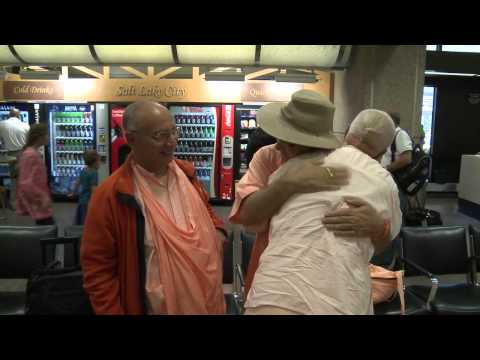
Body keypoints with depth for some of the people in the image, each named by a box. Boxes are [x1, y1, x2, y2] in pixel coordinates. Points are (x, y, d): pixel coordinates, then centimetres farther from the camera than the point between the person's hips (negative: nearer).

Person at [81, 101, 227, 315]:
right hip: (158, 308, -5)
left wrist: (217, 231, -3)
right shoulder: (110, 195, -19)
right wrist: (112, 311, -14)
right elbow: (98, 269, -14)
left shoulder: (186, 173, 0)